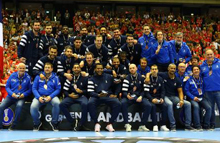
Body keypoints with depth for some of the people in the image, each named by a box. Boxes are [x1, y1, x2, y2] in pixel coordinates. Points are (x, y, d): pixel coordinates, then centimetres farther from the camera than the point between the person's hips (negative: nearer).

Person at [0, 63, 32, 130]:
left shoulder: (28, 77, -3)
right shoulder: (12, 76, 2)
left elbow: (30, 89, 1)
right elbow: (7, 86, 5)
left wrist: (24, 94, -16)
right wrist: (12, 93, -12)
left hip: (21, 98, -3)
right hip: (10, 97, 3)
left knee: (19, 105, -35)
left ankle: (13, 125, -22)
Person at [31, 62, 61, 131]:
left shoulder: (55, 78, 6)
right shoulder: (38, 77, 8)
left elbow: (58, 89, 1)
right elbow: (34, 88, 4)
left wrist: (50, 96, -15)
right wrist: (38, 97, -13)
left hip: (51, 96, 0)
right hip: (39, 96, 1)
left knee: (57, 103, -34)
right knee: (33, 106, -28)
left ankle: (54, 123, -12)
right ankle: (37, 123, 2)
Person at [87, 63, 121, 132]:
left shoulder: (109, 77, 16)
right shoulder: (91, 79, 10)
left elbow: (116, 86, 24)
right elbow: (90, 92, -1)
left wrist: (115, 94, 7)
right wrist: (98, 95, -18)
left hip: (109, 96, 1)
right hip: (96, 96, -1)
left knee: (118, 104, -29)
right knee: (90, 103, -34)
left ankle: (110, 124, -16)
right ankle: (96, 123, -18)